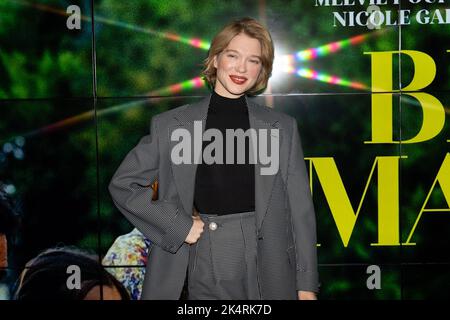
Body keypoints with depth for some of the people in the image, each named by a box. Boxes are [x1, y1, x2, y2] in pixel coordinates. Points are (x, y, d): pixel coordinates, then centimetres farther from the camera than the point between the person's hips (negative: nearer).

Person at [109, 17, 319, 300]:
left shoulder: (283, 128, 3)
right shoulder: (169, 125, 0)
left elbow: (300, 209, 3)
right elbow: (122, 185, 6)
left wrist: (307, 286, 1)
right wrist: (178, 224, -6)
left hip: (267, 273, 1)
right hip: (202, 274, 0)